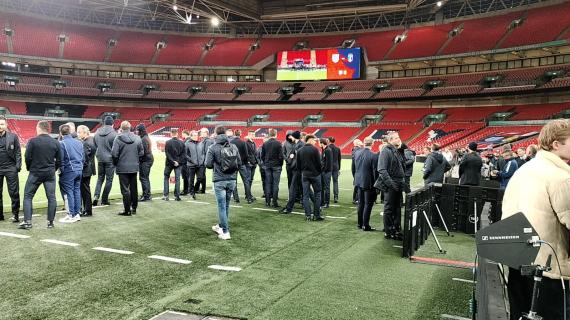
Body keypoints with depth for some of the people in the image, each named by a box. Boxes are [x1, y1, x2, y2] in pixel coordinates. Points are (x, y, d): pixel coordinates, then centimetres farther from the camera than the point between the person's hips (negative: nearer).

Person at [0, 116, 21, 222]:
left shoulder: (13, 137, 4)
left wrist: (18, 166, -6)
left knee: (14, 193, -2)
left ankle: (15, 214, 6)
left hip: (10, 168, -2)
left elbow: (18, 153, 2)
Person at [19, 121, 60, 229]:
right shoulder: (55, 143, 1)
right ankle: (50, 221, 8)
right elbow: (59, 160, 3)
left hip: (35, 173, -2)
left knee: (28, 196, 8)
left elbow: (27, 157, -7)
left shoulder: (33, 141, -9)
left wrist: (29, 169, 10)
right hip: (50, 174, 3)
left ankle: (27, 221, 3)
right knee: (51, 197, 6)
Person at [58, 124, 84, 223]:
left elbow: (61, 159, -9)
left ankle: (71, 215, 1)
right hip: (79, 170, 6)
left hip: (68, 171, -6)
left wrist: (61, 171, 0)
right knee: (77, 191, 11)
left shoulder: (62, 143, -9)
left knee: (69, 193, -1)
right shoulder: (79, 142, 11)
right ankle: (77, 213, 16)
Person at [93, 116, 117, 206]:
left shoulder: (97, 133, 3)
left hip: (100, 159, 5)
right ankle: (104, 200, 8)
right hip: (110, 160, -5)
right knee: (109, 180, 5)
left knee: (100, 178, 17)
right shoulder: (113, 134, -13)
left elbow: (94, 145, 10)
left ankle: (96, 196, 0)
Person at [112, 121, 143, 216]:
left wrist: (115, 163, 3)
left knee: (125, 190, 1)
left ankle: (127, 210, 3)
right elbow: (141, 152, 4)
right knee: (134, 188, 14)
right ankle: (134, 208, 23)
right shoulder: (137, 138, 1)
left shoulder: (118, 139, -12)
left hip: (123, 168, -4)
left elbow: (114, 154, -14)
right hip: (134, 167, 4)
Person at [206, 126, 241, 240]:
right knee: (226, 205, 18)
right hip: (232, 180, 4)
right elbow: (239, 163, 3)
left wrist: (215, 166, 10)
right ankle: (221, 226, 34)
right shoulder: (234, 147, 3)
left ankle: (225, 232, 0)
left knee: (222, 206, 1)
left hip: (219, 180, -4)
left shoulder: (213, 148, -8)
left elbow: (208, 164, -11)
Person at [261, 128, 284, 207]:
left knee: (268, 183, 8)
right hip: (276, 166, -4)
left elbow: (262, 155, 6)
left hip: (267, 166, 4)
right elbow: (281, 156, -11)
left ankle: (267, 201, 11)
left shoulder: (265, 144, 3)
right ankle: (274, 202, -1)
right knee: (275, 184, 0)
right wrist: (281, 164, 2)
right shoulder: (278, 143, -11)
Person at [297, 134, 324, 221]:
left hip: (304, 175, 4)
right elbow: (319, 163, -10)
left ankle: (308, 215, 5)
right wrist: (320, 171, 5)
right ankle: (316, 215, 5)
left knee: (305, 195, 6)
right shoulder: (314, 149, -10)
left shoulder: (299, 151, 5)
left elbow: (298, 164, 7)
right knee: (317, 194, 5)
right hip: (315, 174, -4)